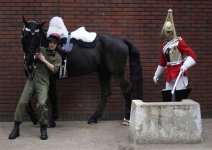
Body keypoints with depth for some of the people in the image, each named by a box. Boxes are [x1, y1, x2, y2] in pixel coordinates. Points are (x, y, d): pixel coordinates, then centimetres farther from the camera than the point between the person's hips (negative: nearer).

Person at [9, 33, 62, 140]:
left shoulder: (57, 57, 8)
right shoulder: (41, 50, 15)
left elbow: (54, 69, -7)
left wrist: (44, 60, -8)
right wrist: (35, 57, 2)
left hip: (43, 82, -3)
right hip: (31, 80, 3)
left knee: (41, 103, -22)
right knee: (22, 102, -5)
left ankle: (43, 129, -5)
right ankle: (16, 128, 3)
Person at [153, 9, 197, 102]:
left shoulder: (179, 42, -5)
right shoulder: (163, 45, 14)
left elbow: (192, 55, -10)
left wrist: (185, 66, -25)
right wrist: (156, 75, 29)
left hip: (179, 73, -6)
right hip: (169, 74, 6)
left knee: (180, 98, -9)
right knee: (167, 98, 2)